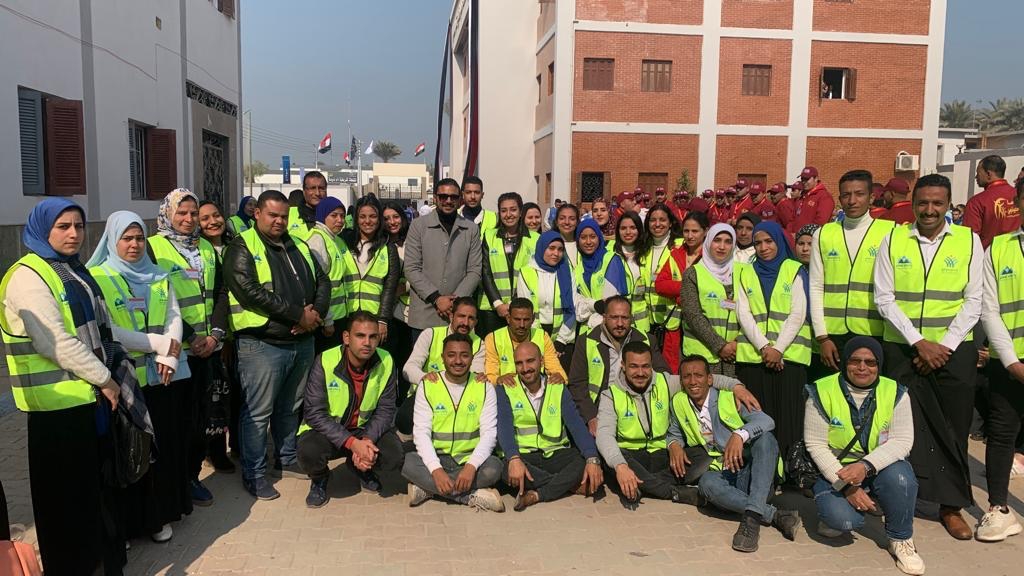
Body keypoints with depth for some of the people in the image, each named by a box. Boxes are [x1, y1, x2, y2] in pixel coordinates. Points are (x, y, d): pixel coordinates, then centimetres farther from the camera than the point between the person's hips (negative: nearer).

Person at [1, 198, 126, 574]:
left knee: (101, 483, 17)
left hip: (92, 396, 8)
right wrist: (104, 379, -14)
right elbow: (56, 343, -21)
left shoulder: (74, 271, 14)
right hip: (60, 404, -8)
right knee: (68, 494, 3)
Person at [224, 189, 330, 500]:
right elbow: (250, 291, -20)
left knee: (291, 407, 19)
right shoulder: (242, 248, -7)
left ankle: (287, 458, 35)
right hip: (262, 345, -7)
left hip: (302, 342, 7)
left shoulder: (298, 247, 15)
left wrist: (316, 312, -7)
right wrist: (298, 314, -18)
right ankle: (254, 474, 13)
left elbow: (322, 281, 14)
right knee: (258, 413, 1)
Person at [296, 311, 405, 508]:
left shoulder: (386, 362, -13)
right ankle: (319, 480, 6)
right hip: (327, 430, -2)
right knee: (308, 451, -33)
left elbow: (385, 410, -7)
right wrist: (352, 443, -31)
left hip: (366, 429, 3)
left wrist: (368, 440, -26)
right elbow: (313, 413, -22)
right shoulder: (324, 362, -21)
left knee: (395, 454, -23)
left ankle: (362, 469, 14)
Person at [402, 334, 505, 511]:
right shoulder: (427, 385, -1)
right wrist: (436, 470, -25)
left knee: (493, 467, -31)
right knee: (407, 462, -30)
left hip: (470, 459, 0)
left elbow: (489, 432, -7)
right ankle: (472, 496, -26)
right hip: (436, 458, 0)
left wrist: (471, 466, -26)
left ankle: (427, 488, -21)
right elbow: (421, 432, -9)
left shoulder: (484, 387, 0)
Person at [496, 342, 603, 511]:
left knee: (585, 460, -26)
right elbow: (505, 427, -12)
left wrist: (593, 460, -22)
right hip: (523, 455, -2)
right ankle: (572, 485, -20)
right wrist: (514, 459, -32)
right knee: (507, 468, -35)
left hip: (556, 454, 2)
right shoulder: (505, 389, 2)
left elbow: (576, 425, -5)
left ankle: (535, 495, -26)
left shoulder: (558, 388, 7)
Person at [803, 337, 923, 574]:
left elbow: (902, 441, -12)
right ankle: (835, 516, 12)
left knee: (899, 476, -32)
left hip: (880, 467, 2)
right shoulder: (822, 392, -11)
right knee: (841, 519, -29)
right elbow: (816, 445, -11)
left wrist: (866, 466, -30)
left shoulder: (895, 393, -5)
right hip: (835, 471, -2)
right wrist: (846, 486, -19)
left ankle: (901, 540, -5)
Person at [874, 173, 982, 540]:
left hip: (954, 351, 0)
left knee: (952, 431, 6)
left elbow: (973, 302, 0)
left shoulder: (969, 240, 2)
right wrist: (920, 343, -10)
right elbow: (884, 299, -3)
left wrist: (944, 347, -9)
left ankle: (951, 506, 19)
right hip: (902, 349, 0)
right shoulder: (893, 240, 1)